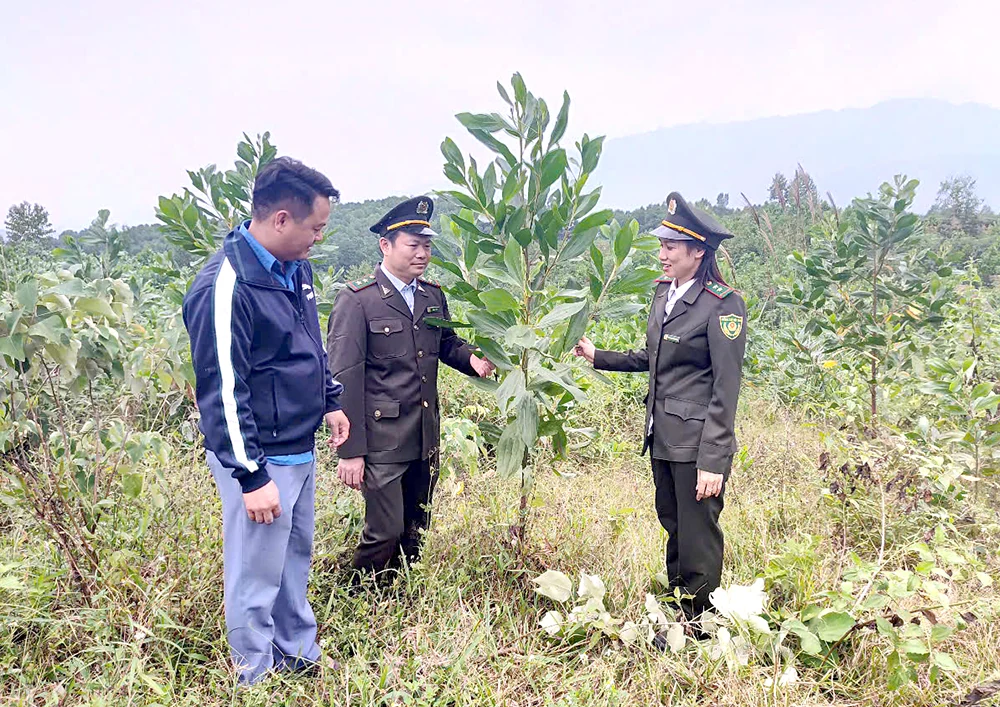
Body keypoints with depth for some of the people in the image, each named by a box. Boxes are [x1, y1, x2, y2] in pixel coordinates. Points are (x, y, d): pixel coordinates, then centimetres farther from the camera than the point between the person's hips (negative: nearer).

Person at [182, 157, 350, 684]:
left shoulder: (294, 268, 6)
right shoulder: (225, 287, -22)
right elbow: (222, 392, -22)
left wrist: (330, 402, 21)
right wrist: (250, 477, -20)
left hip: (300, 449, 9)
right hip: (260, 460, -9)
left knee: (295, 560, 21)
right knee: (257, 576, 5)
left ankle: (301, 658, 38)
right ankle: (258, 682, 24)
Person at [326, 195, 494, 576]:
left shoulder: (433, 296, 8)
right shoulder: (356, 300, -11)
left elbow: (447, 343, 23)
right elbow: (344, 379, -13)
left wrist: (471, 358, -3)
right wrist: (349, 451, -15)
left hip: (426, 439, 6)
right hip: (381, 441, -6)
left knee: (415, 530, 16)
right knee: (385, 533, -2)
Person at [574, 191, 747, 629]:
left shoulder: (723, 304, -15)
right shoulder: (664, 291, 9)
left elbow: (726, 388, -17)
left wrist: (714, 461, -18)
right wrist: (597, 357, 17)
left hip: (696, 444, -8)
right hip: (662, 439, 8)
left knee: (698, 544, 4)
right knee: (673, 531, 20)